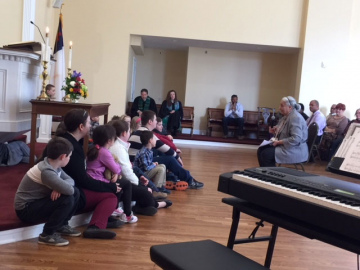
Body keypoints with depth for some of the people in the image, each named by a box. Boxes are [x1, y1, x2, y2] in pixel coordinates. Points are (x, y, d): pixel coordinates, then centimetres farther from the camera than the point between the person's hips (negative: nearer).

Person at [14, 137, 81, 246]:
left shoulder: (53, 165, -1)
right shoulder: (46, 171, -29)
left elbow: (70, 180, 1)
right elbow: (69, 190, -34)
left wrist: (59, 187, -20)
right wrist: (60, 186, -11)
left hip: (37, 202, 9)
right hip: (26, 209, -9)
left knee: (76, 193, -1)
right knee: (67, 199, -25)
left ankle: (62, 225, 16)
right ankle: (47, 235, -12)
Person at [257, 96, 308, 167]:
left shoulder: (296, 118, -19)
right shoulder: (286, 116, 13)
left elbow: (296, 139, -28)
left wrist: (279, 142, -24)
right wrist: (275, 131, 5)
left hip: (295, 150, -10)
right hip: (284, 146, 10)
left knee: (266, 154, -22)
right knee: (260, 150, 1)